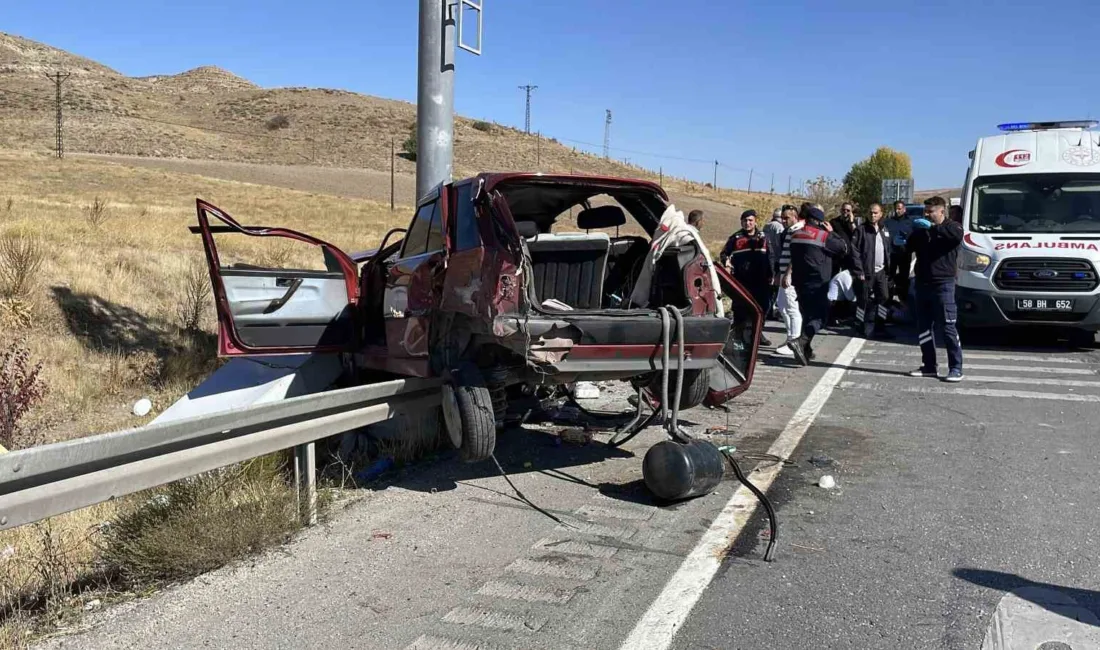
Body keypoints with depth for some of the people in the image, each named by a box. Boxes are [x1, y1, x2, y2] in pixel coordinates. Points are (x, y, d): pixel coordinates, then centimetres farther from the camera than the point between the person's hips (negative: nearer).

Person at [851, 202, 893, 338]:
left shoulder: (884, 231, 14)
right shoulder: (861, 230, -6)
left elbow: (888, 250, 18)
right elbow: (855, 251, -11)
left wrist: (887, 266, 7)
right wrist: (859, 271, -16)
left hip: (880, 271, 6)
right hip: (866, 271, -6)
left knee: (883, 297, 6)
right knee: (866, 301, 0)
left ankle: (879, 327, 14)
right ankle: (866, 328, 9)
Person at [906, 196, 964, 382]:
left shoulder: (951, 227, 1)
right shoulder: (921, 230, 18)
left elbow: (957, 236, -22)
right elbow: (908, 248, 15)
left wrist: (932, 227, -23)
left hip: (943, 284, -6)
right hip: (923, 283, 6)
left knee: (948, 327, -7)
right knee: (924, 327, 8)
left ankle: (956, 368, -4)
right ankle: (929, 366, 15)